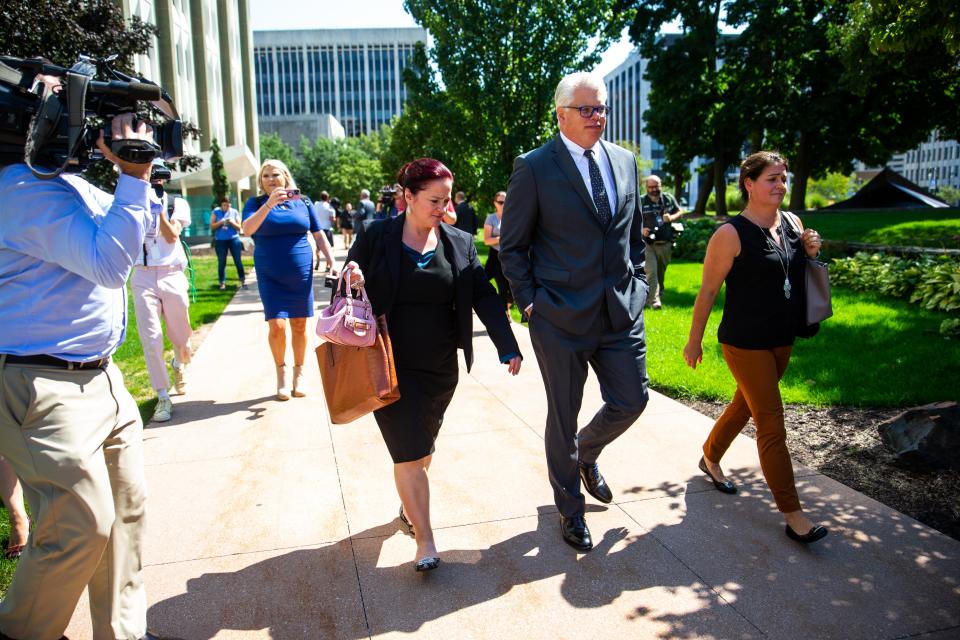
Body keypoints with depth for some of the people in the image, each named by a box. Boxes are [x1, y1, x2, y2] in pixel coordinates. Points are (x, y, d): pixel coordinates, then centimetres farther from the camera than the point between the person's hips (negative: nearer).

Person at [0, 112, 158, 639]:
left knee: (127, 509, 12)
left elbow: (129, 231, 25)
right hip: (44, 386, -9)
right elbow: (109, 263, -23)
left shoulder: (71, 182, 13)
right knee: (84, 527, -5)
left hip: (98, 375, 10)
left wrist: (140, 175, 9)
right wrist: (134, 175, -21)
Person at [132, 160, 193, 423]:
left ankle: (179, 364, 44)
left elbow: (171, 236, -9)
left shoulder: (177, 203, 6)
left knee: (180, 337, 8)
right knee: (150, 340, -6)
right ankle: (163, 397, 3)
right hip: (143, 276, 0)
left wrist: (159, 207, -15)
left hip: (172, 275, 0)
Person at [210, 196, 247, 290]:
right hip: (220, 240, 0)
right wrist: (220, 222, -16)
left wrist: (232, 222, -14)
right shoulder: (216, 212, 4)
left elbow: (239, 227, 3)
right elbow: (212, 226, 0)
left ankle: (243, 281, 3)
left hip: (234, 239, 0)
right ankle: (222, 283, 7)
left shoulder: (234, 212, 4)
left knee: (238, 261, -1)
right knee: (221, 262, 2)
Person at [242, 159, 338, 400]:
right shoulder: (256, 203, 1)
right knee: (277, 325, -9)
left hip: (301, 273, 2)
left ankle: (299, 372, 21)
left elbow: (319, 235, 9)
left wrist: (332, 262, -1)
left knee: (299, 324, 6)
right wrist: (270, 203, -27)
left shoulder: (301, 202, 5)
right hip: (270, 276, -1)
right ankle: (281, 372, 12)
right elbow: (247, 229, -17)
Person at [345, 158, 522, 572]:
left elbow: (484, 297, -2)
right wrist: (351, 281, -23)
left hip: (440, 367, 3)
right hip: (391, 366, -3)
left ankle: (408, 504, 45)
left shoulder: (459, 243, 2)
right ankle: (425, 542, 6)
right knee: (409, 452, -5)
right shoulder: (375, 236, -5)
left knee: (422, 448, 17)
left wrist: (508, 347, -13)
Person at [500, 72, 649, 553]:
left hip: (621, 310, 5)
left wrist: (636, 284, 9)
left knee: (631, 401, 8)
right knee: (563, 417, 8)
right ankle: (570, 509, 31)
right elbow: (512, 245, -3)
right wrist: (528, 301, -6)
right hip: (561, 316, -4)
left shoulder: (625, 161, 8)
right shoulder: (534, 167, -8)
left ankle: (587, 452, 42)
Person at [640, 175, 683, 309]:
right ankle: (653, 300, -15)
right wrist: (641, 229, -19)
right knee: (651, 272, -14)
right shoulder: (641, 201, -3)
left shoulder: (669, 199, 7)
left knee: (661, 272, 15)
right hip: (648, 244, -3)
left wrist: (671, 217, -7)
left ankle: (660, 296, 33)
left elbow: (680, 212, 15)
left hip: (665, 244, 4)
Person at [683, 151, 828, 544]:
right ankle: (793, 515, 4)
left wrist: (811, 253, -1)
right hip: (745, 344, -7)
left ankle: (710, 459, 44)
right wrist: (694, 341, -7)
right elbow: (707, 291, -11)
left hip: (782, 340, 7)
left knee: (745, 405, 21)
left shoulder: (792, 223, 6)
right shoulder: (731, 234, -15)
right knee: (772, 425, -4)